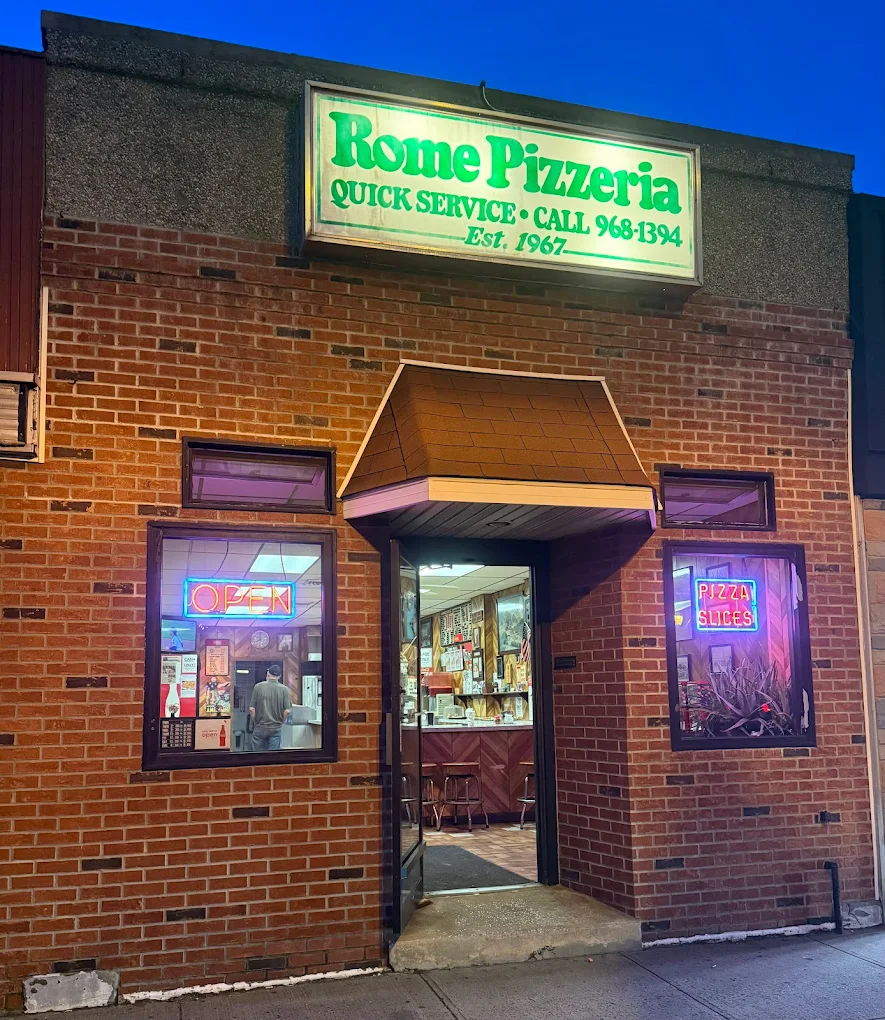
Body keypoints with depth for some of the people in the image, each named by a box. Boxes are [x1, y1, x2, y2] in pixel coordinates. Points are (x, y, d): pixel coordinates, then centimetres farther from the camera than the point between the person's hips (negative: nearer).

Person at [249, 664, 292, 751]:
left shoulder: (258, 687, -6)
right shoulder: (284, 689, -5)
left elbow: (251, 709, -6)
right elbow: (287, 711, -9)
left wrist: (255, 722, 9)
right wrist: (280, 722, 7)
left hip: (260, 728, 0)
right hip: (276, 729, 0)